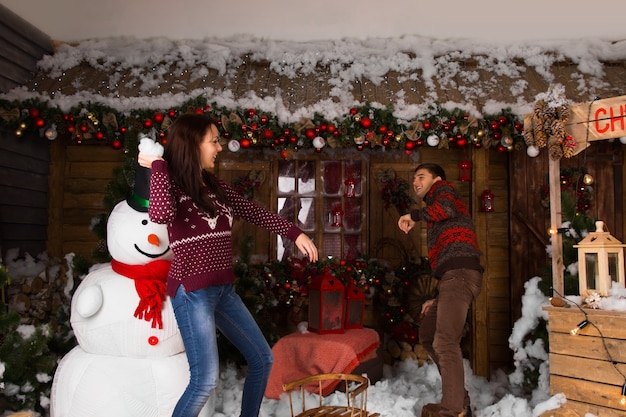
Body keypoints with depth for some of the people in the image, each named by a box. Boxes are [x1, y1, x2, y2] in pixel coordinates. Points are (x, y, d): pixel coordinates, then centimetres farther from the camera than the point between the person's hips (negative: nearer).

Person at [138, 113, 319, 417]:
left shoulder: (213, 185, 11)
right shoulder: (172, 185, -10)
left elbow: (251, 211, 12)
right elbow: (160, 214, -33)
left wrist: (294, 233, 8)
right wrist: (157, 164, -19)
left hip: (223, 288, 8)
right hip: (192, 292, -8)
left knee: (262, 359, 15)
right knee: (205, 381, -8)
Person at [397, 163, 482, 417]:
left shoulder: (443, 189, 7)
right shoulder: (436, 223, 33)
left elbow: (447, 209, -20)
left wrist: (414, 215, -6)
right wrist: (436, 298, 22)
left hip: (460, 274, -11)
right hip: (453, 277, 11)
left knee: (445, 342, -19)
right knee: (428, 335, 17)